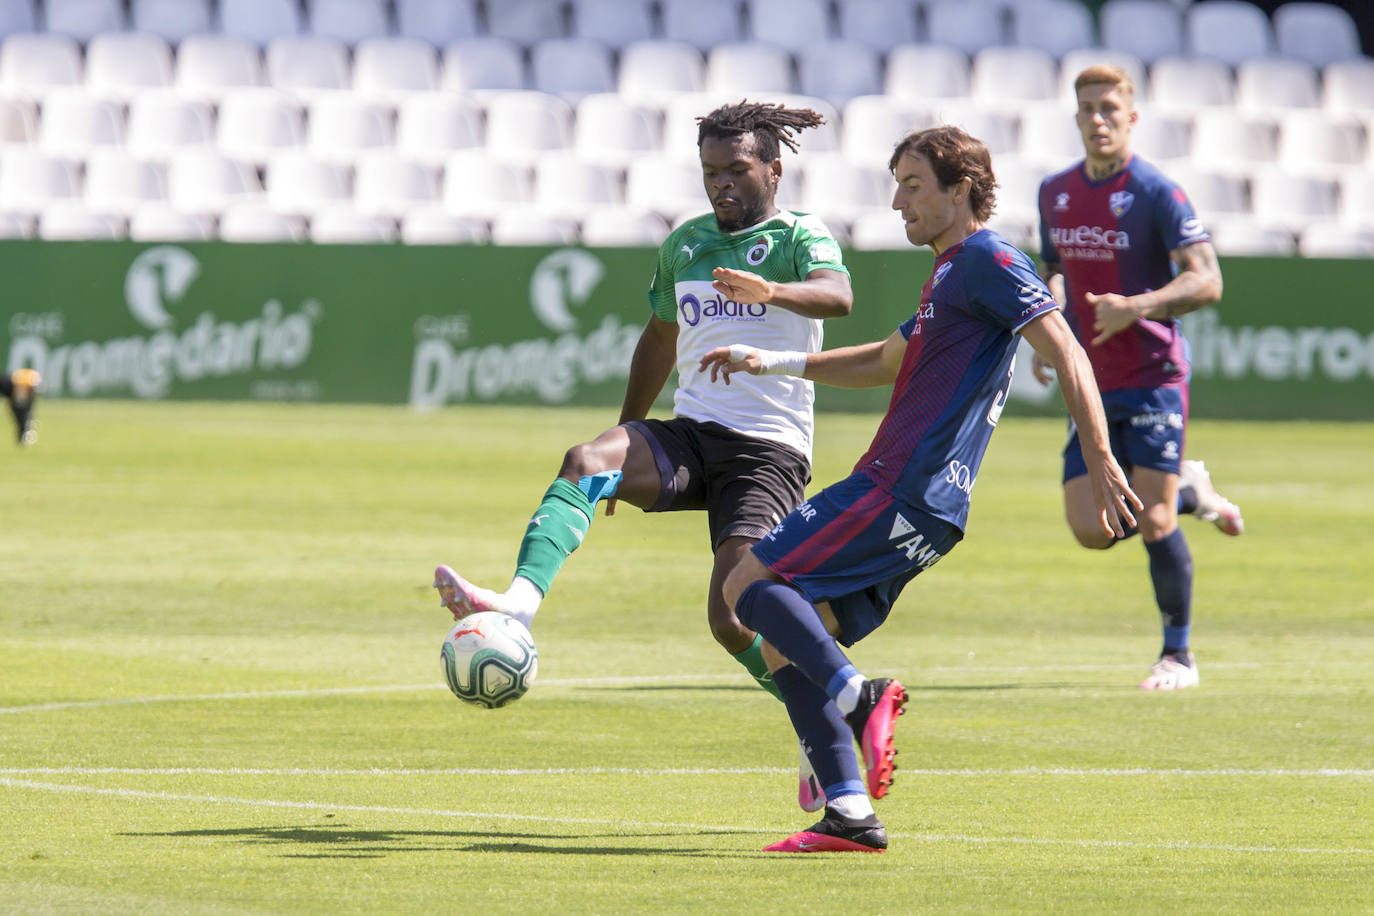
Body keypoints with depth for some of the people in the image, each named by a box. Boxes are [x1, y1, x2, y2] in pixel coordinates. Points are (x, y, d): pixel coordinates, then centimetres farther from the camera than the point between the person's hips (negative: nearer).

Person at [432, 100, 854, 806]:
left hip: (769, 450, -5)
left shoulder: (798, 237, -2)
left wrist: (770, 291, -46)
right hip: (689, 436, 5)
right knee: (585, 461, -26)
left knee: (733, 620, -17)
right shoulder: (683, 245, 18)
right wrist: (625, 446, 34)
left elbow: (837, 295, -24)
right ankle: (517, 604, -46)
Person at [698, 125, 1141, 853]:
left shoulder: (987, 261, -7)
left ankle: (857, 696, -25)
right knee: (784, 641, 6)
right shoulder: (951, 274, 24)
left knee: (748, 585, -13)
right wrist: (771, 362, 34)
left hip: (905, 494, -10)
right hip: (896, 494, 10)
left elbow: (1066, 353, -16)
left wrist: (1100, 463, -24)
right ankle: (849, 813, 0)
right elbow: (885, 363, 38)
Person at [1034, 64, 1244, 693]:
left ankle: (1178, 655, 8)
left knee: (1153, 524, -9)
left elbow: (1207, 281, -18)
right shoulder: (1055, 193, 9)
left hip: (1153, 378, -6)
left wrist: (1136, 306, -32)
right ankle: (1190, 491, 27)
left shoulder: (1156, 194, -11)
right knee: (1091, 531, -2)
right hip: (1092, 382, 6)